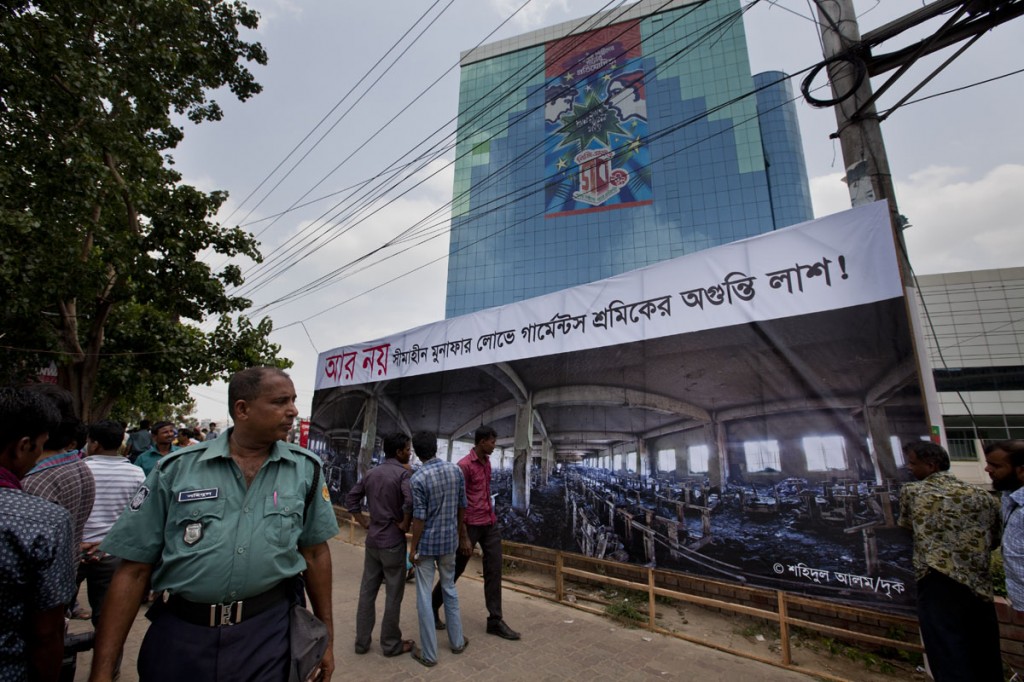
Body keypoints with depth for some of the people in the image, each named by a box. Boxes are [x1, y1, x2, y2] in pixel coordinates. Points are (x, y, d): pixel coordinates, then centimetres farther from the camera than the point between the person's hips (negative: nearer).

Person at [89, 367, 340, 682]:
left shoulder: (306, 469, -3)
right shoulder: (175, 469, -5)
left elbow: (315, 553, 3)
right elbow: (134, 569, -1)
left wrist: (326, 636, 6)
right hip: (179, 633, 1)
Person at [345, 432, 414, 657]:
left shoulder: (371, 473, 6)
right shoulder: (402, 473, -16)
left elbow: (351, 498, 11)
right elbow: (410, 501, -33)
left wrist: (364, 522, 10)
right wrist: (405, 525, -16)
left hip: (372, 540, 7)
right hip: (393, 541, -7)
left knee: (367, 591, 16)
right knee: (393, 594, 8)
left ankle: (362, 641, 28)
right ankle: (391, 644, 20)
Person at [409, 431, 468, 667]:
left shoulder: (417, 479, -19)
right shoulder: (456, 470, -5)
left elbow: (419, 518, -17)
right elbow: (462, 507, 2)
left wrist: (413, 548, -5)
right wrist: (462, 537, 14)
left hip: (427, 544, -5)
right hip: (449, 541, 5)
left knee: (424, 597, 9)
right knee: (449, 590, 22)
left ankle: (429, 654, 20)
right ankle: (457, 641, 34)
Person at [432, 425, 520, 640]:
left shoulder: (487, 461, 9)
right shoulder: (464, 465, -16)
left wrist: (492, 516, 14)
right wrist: (464, 536, -15)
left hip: (490, 523, 7)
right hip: (472, 525, -7)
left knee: (494, 571, 8)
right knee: (456, 569, 9)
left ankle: (495, 621, 18)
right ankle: (432, 608, 30)